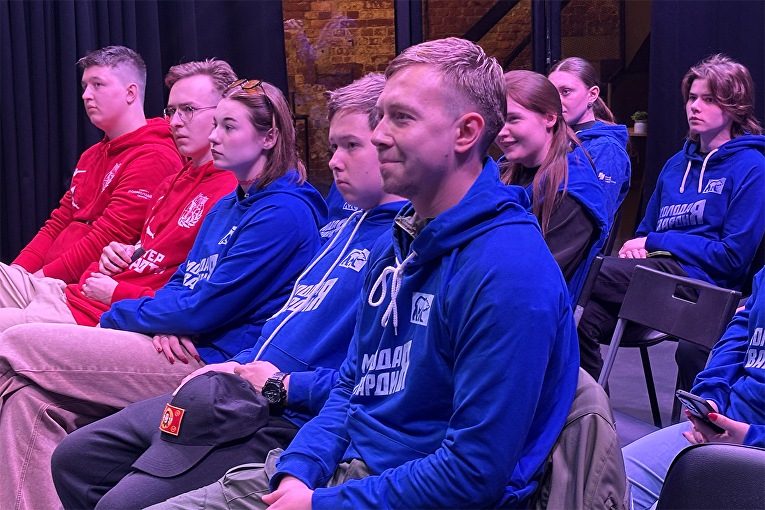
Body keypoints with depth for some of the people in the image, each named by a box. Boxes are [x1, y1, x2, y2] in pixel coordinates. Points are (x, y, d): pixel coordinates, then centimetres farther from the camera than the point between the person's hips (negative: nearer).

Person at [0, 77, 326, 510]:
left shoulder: (285, 212, -12)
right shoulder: (227, 206, 19)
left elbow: (205, 309, -16)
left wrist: (117, 315, -3)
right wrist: (166, 322, -6)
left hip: (214, 362, -9)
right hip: (183, 345, 9)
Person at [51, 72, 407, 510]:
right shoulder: (348, 226, 19)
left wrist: (283, 386, -16)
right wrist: (237, 365, 11)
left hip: (281, 420, -10)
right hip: (229, 392, 10)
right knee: (74, 458, 10)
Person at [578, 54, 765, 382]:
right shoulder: (677, 164, 21)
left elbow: (733, 257, -8)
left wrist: (656, 241, -6)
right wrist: (637, 247, -1)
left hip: (700, 278, -6)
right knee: (583, 321, -20)